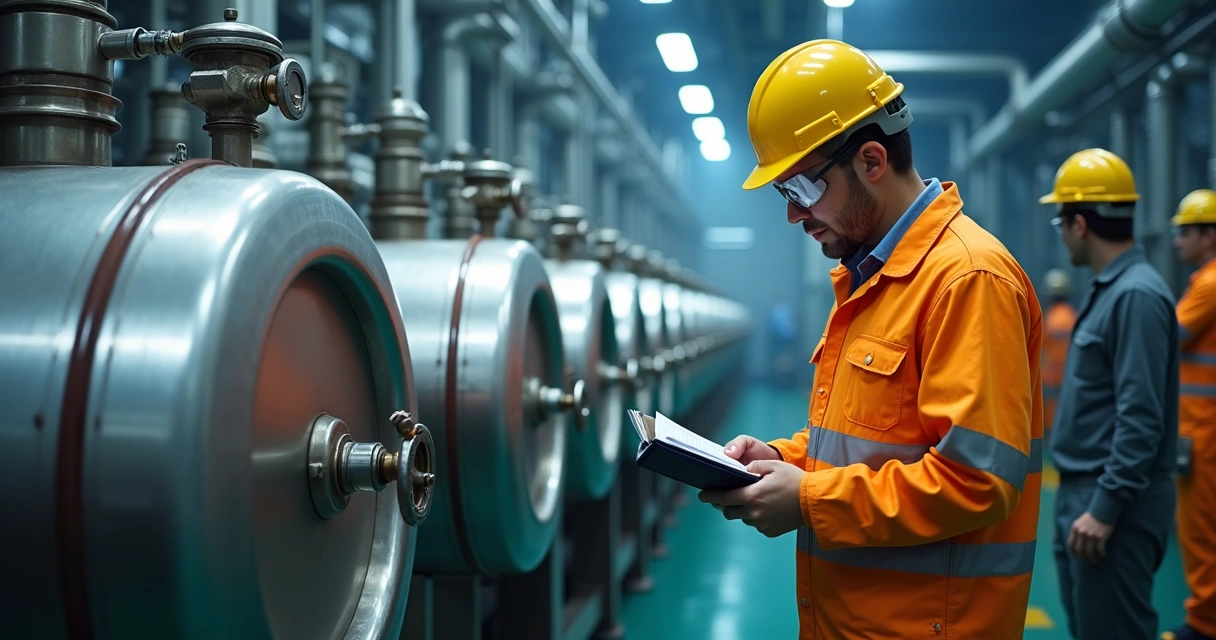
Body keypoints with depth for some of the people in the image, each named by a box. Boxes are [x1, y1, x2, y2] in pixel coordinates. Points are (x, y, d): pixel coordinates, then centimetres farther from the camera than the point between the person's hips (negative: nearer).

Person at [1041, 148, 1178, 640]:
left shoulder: (1136, 295, -17)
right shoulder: (1107, 289, 13)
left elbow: (1140, 419, -23)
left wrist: (1105, 508, -23)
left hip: (1115, 505, -10)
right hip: (1081, 496, 10)